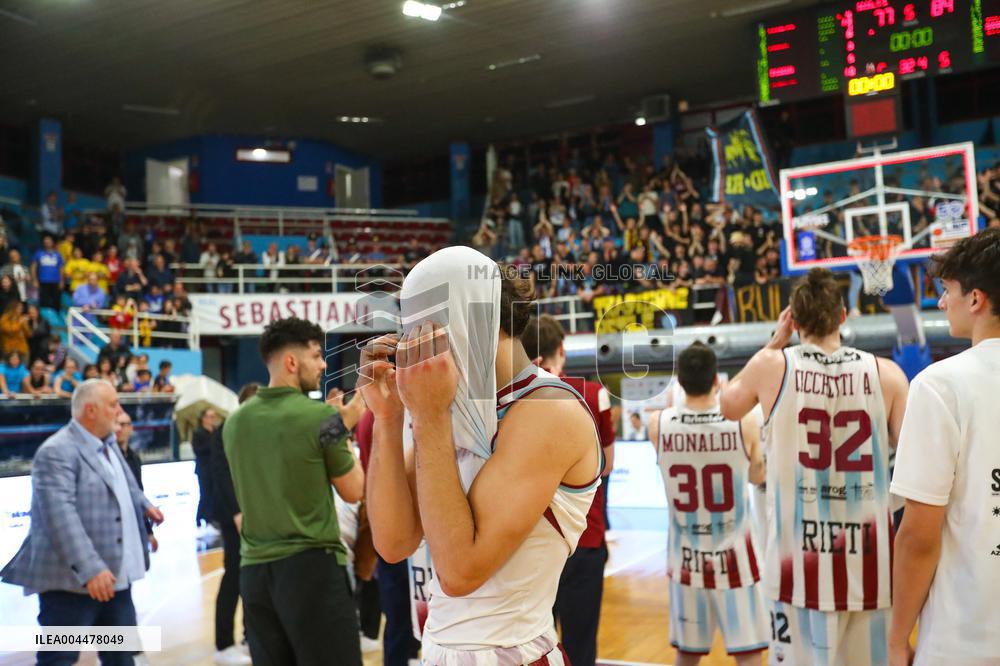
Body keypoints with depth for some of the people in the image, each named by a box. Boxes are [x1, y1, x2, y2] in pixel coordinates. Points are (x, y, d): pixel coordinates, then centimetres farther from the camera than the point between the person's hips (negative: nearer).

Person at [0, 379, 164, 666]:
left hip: (115, 576, 9)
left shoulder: (109, 445, 14)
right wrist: (89, 569, -32)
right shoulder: (57, 452, -17)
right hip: (71, 580, -9)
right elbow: (61, 515, -27)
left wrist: (144, 505, 19)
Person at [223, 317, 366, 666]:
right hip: (312, 565, -6)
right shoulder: (321, 415, -11)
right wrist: (345, 428, 10)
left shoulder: (235, 421, 7)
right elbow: (353, 491, -2)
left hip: (255, 569, 6)